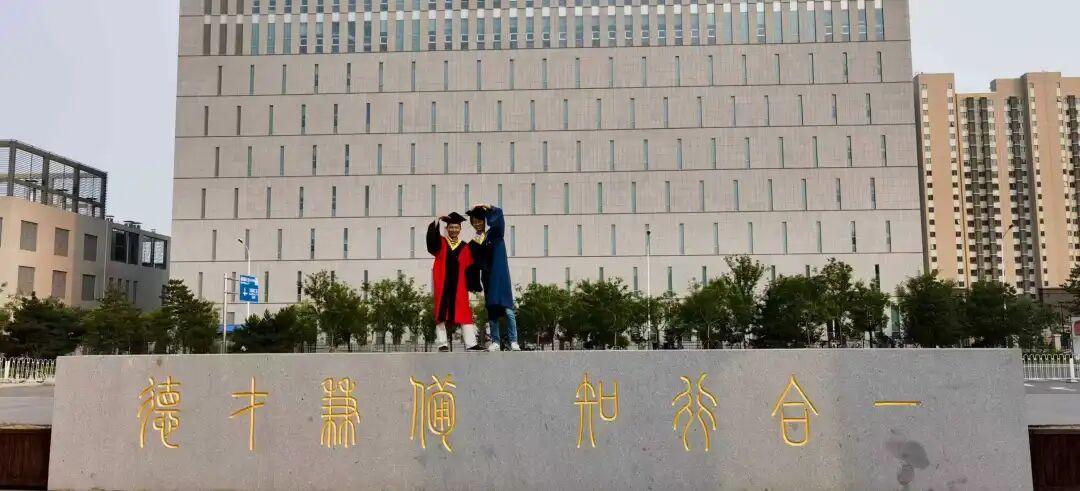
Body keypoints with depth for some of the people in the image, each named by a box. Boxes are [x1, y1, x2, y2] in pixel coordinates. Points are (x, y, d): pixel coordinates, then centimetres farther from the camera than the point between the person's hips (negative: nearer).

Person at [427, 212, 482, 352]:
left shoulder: (465, 248, 10)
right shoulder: (440, 243, 8)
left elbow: (469, 269, 7)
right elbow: (431, 238, -13)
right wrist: (437, 221, -18)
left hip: (459, 286, 1)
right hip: (442, 284, -1)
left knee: (463, 313, -2)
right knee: (441, 313, 1)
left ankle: (471, 343, -2)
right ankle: (442, 343, 4)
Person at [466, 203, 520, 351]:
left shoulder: (495, 234, 5)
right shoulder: (473, 243, 13)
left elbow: (498, 213, -10)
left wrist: (484, 206, -18)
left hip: (500, 276, -3)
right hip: (487, 278, 3)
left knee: (508, 309, -9)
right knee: (491, 310, 4)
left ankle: (513, 342, -8)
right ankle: (495, 342, 8)